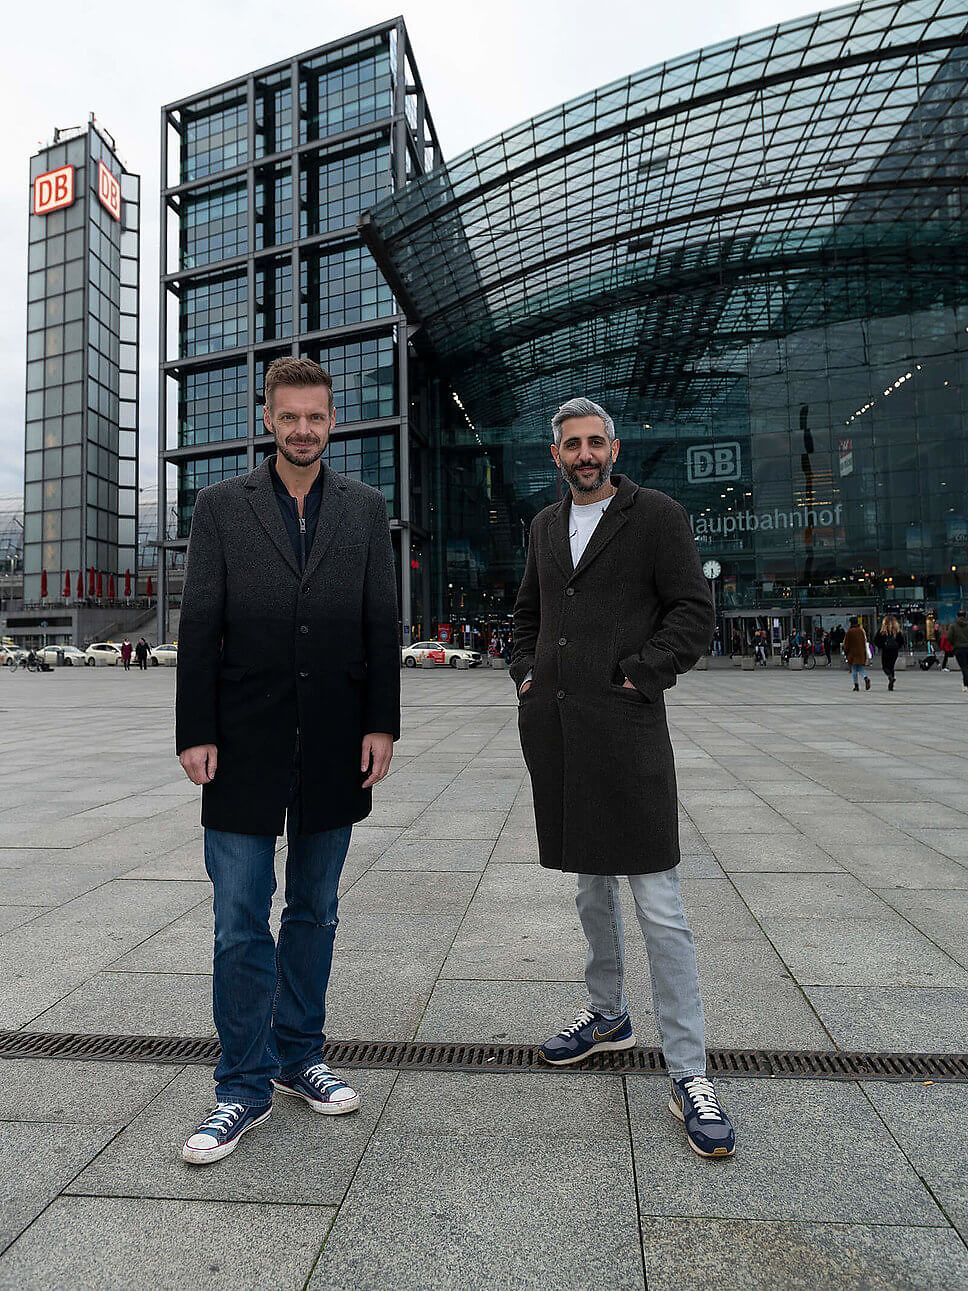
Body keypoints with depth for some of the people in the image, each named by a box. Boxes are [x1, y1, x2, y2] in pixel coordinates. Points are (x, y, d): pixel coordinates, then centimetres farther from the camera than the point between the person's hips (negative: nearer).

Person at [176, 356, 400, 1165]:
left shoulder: (365, 509, 7)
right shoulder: (221, 506, 4)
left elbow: (382, 625, 4)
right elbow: (199, 628, 0)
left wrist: (382, 725, -2)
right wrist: (196, 732, -6)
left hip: (334, 748, 2)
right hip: (245, 748, -1)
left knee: (315, 912, 14)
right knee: (240, 923, 3)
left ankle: (299, 1057, 32)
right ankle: (245, 1087, 20)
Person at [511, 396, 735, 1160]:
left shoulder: (657, 516, -1)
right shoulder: (546, 526, 16)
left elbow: (694, 615, -6)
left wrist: (636, 676, -13)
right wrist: (527, 674, 10)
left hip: (624, 725, -6)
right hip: (554, 730, 6)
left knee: (659, 905, -4)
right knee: (591, 885, 19)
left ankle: (689, 1074, 7)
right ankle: (608, 1015, 37)